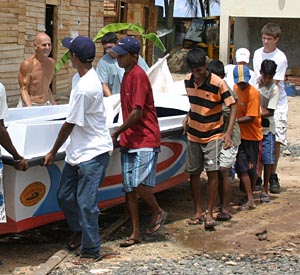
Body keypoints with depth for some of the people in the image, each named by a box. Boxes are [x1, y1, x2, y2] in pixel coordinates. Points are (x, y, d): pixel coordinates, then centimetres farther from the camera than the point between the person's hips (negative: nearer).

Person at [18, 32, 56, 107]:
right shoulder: (27, 64, -12)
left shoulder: (51, 62, 7)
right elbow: (23, 90, -12)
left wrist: (54, 105, 15)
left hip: (46, 105, 5)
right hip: (30, 105, -5)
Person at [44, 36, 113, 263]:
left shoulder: (85, 88, -25)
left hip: (93, 153, -10)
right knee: (65, 196, 16)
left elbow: (70, 124, -16)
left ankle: (91, 250, 8)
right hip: (77, 150, 10)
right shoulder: (81, 78, 6)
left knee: (86, 203, -5)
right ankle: (79, 231, 37)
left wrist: (53, 152, -5)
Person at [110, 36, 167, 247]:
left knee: (139, 184, -15)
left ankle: (158, 212, 12)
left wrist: (117, 132, -11)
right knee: (129, 188, 7)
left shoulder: (138, 76, -14)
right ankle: (136, 233, 13)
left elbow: (137, 113, -19)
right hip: (129, 141, 9)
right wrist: (123, 136, 13)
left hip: (145, 140, -9)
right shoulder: (127, 75, 14)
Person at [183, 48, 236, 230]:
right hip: (193, 134, 5)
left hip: (213, 135, -5)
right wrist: (188, 118, 6)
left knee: (212, 172, -10)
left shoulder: (217, 83, -18)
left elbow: (233, 106, -14)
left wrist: (229, 132, -22)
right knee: (193, 173, 7)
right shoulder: (188, 80, -1)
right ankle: (198, 211, 18)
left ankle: (209, 213, -2)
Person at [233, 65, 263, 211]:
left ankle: (250, 198, 13)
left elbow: (250, 118, -20)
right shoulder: (235, 89, 5)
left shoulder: (253, 93, -17)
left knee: (251, 169, 2)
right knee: (241, 168, 2)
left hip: (251, 135, -6)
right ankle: (250, 200, 9)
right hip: (239, 134, 6)